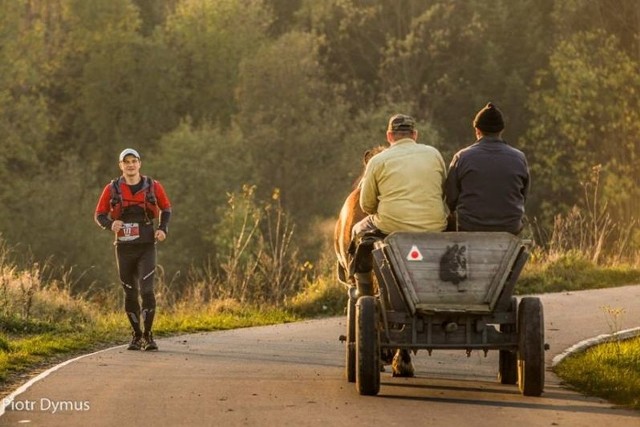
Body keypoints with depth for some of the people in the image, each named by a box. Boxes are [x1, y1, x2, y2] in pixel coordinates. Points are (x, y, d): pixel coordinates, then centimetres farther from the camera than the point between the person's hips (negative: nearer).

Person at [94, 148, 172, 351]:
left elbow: (166, 208, 15)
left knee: (147, 290, -14)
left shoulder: (153, 187, 0)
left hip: (147, 248, -1)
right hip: (124, 248, 1)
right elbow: (99, 215, 5)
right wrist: (110, 224, -16)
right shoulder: (112, 189, 0)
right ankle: (136, 336, 20)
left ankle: (148, 335, -6)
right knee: (130, 294, 8)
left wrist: (163, 228, -2)